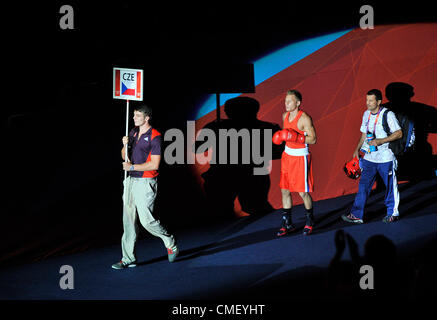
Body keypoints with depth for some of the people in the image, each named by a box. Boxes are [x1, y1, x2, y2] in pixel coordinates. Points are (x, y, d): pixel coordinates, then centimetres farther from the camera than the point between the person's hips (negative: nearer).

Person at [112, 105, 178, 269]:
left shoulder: (155, 137, -11)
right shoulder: (133, 132, 13)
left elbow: (154, 164, -16)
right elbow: (124, 157, 18)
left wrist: (132, 167, -13)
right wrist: (125, 145, -2)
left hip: (145, 182, -8)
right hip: (131, 180, 8)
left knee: (146, 219, -8)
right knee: (129, 220, 6)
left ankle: (171, 244, 17)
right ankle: (129, 259, 10)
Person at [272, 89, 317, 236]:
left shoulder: (305, 119, -16)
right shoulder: (285, 116, 6)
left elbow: (313, 139, -15)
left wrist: (296, 137, -27)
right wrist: (280, 136, 1)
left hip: (301, 157, -7)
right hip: (287, 155, 7)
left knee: (303, 192, 0)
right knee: (285, 190, 8)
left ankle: (310, 221, 22)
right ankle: (287, 224, 18)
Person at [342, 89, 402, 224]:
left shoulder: (388, 114, -11)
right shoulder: (366, 114, 9)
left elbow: (399, 133, -12)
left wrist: (380, 141, -21)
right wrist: (358, 149, 8)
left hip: (385, 157, -5)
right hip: (369, 157, 5)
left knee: (390, 186, 6)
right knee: (363, 185, 1)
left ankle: (393, 213, 22)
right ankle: (356, 215, 2)